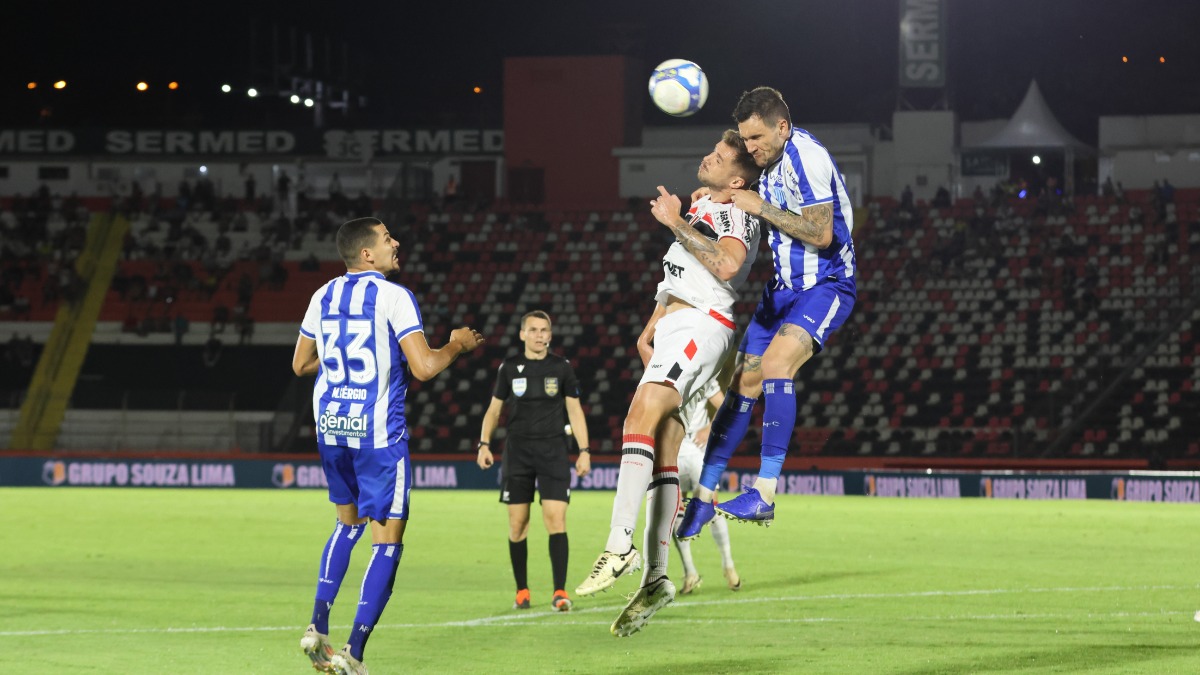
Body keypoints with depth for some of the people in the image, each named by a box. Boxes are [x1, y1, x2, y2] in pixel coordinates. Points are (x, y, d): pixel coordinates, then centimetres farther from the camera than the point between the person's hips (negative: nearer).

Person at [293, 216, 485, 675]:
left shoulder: (323, 297, 8)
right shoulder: (393, 297, -11)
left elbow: (300, 364, 17)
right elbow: (423, 367, -17)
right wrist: (458, 345, 1)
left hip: (330, 427, 6)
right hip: (378, 431, -6)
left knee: (349, 521, 26)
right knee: (388, 539, 1)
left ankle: (318, 627, 14)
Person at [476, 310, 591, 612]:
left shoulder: (561, 367, 4)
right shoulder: (510, 367, 6)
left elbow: (574, 410, 6)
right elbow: (494, 409, 11)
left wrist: (584, 451, -1)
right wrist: (484, 443, -2)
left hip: (553, 451, -1)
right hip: (518, 451, 1)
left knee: (555, 518, -13)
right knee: (517, 523, 1)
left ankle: (560, 591, -13)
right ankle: (521, 591, 13)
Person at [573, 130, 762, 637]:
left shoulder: (736, 214, -4)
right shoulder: (700, 208, 25)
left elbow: (726, 265, -25)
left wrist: (676, 224, -21)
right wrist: (649, 329, 30)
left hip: (702, 324, -10)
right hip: (673, 325, 10)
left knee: (640, 418, -27)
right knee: (662, 456, 4)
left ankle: (620, 546, -36)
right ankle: (655, 577, 3)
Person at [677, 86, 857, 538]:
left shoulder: (807, 157, -20)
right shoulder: (773, 159, 7)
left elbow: (821, 233, -25)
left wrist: (762, 208, -21)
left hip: (826, 285, -9)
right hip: (783, 288, 9)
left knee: (778, 360, -30)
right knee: (744, 385, 5)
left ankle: (765, 495, -33)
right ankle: (704, 497, 13)